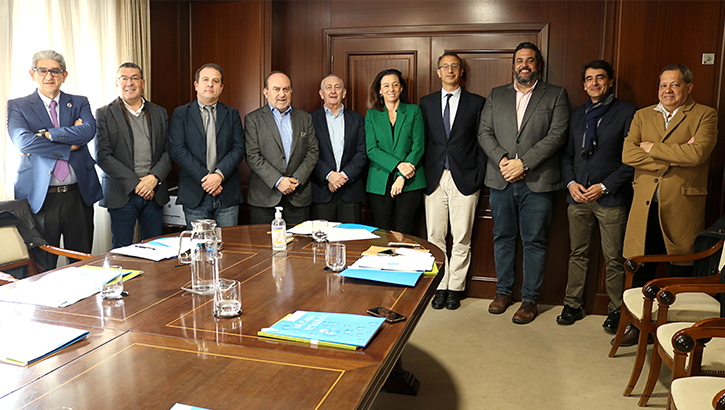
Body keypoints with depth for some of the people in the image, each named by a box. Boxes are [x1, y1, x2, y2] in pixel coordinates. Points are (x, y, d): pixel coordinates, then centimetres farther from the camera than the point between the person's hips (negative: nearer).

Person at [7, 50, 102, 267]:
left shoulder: (79, 103, 12)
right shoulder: (17, 106, 6)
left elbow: (88, 130, -9)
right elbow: (23, 142, -11)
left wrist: (46, 134, -13)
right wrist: (70, 145, -11)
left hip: (79, 194, 2)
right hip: (40, 197, -2)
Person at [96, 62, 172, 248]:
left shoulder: (159, 113, 11)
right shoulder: (104, 114, 0)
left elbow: (169, 150, 7)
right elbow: (103, 156, -7)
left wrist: (154, 177, -10)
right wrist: (135, 184, -13)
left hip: (154, 193, 3)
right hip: (122, 194, -3)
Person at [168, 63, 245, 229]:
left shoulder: (232, 114, 11)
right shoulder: (180, 114, 6)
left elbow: (239, 149, 2)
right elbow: (177, 150, -4)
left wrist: (219, 175, -13)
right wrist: (204, 178, -13)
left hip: (228, 196, 1)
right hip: (194, 196, -1)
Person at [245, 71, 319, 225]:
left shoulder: (305, 118, 13)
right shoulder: (253, 119, 3)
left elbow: (312, 152, 8)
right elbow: (252, 156, -6)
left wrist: (297, 180, -7)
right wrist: (277, 181, -14)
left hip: (298, 198, 3)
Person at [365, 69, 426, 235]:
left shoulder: (414, 111, 8)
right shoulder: (371, 115, 10)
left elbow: (419, 146, 0)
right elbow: (371, 150, 0)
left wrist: (402, 177, -10)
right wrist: (398, 165, -14)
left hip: (409, 183, -1)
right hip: (380, 183, 1)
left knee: (403, 234, -3)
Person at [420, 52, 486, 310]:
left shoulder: (477, 103, 6)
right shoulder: (426, 103, 11)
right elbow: (421, 141, 9)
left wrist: (479, 175, -5)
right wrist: (423, 174, 1)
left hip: (464, 179, -2)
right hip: (434, 179, 2)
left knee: (461, 240, 3)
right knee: (435, 238, 4)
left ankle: (455, 288, 15)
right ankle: (440, 287, 16)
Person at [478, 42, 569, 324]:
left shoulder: (556, 95, 5)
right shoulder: (496, 95, 14)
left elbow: (557, 135, -6)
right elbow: (484, 132, 7)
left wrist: (524, 163, -15)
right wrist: (502, 160, -10)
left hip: (537, 181, -2)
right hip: (501, 180, 3)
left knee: (534, 242, 3)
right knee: (502, 237, 11)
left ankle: (530, 299, 14)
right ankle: (503, 291, 25)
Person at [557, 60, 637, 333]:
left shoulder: (627, 113, -2)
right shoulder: (577, 115, 14)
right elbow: (566, 154, 15)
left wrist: (604, 186, -12)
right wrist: (571, 182, -2)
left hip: (611, 198, -4)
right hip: (578, 197, 4)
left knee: (613, 259, 4)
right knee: (578, 254, 12)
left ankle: (616, 311, 19)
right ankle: (572, 305, 22)